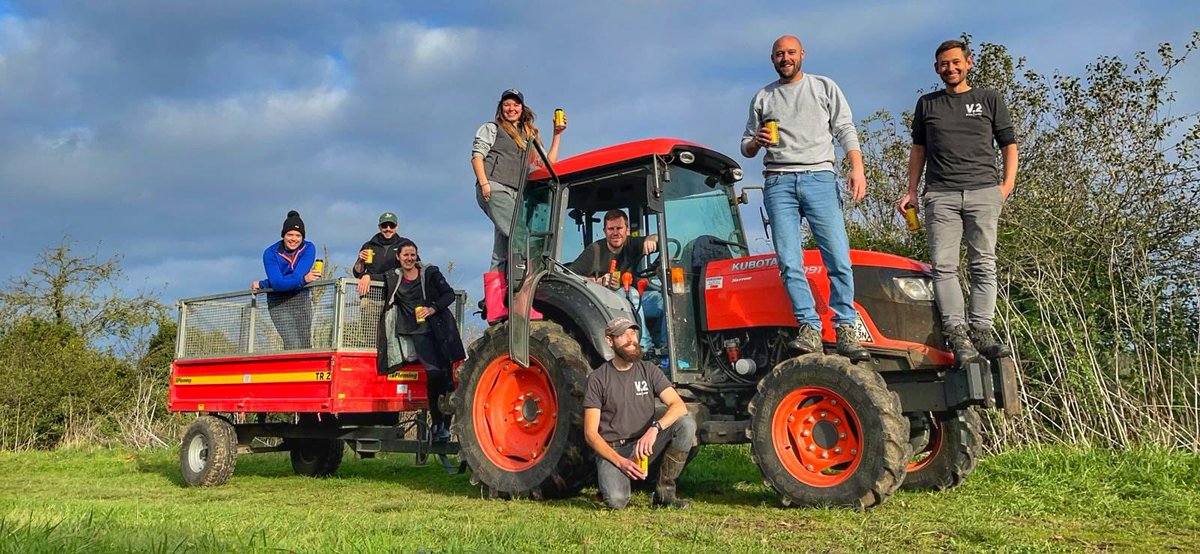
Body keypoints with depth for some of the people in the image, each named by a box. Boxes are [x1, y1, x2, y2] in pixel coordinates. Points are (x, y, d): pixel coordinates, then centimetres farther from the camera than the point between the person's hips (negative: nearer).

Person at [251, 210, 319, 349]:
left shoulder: (308, 249, -7)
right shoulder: (271, 253, -10)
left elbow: (298, 274, -20)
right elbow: (276, 283, -23)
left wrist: (262, 284, -18)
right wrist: (303, 279, -37)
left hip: (301, 299, 2)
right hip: (279, 303, -2)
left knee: (305, 345, -5)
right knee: (293, 344, -18)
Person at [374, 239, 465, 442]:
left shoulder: (430, 273, 8)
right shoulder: (392, 278, 13)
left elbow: (449, 294, 3)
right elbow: (369, 275, 24)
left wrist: (433, 309, -11)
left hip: (439, 330, 1)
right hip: (417, 332, 0)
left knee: (447, 375, -3)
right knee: (434, 373, -17)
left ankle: (446, 424, 8)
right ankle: (437, 424, -4)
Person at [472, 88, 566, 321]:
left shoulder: (529, 138, 30)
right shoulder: (491, 129, 16)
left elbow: (548, 164, 22)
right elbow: (477, 155, 3)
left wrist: (557, 135, 18)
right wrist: (484, 183, -12)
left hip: (516, 194, 6)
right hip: (495, 188, -6)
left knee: (502, 253, -3)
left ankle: (496, 308, -9)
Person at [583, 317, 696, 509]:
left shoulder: (648, 371, 4)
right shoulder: (598, 378, -4)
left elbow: (679, 406, -10)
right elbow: (590, 433, -8)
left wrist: (655, 428, -29)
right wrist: (621, 462, -20)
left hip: (644, 446, 3)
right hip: (611, 450, -3)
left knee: (686, 424, -22)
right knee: (616, 500, -31)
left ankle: (664, 492, -9)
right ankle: (609, 479, 8)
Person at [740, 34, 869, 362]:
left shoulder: (824, 87, 16)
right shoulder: (763, 98, 20)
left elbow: (845, 130, 8)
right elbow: (746, 147, 22)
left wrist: (857, 168, -6)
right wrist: (756, 142, -3)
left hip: (819, 178, -1)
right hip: (778, 183, 2)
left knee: (839, 257, -11)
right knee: (789, 263, -8)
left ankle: (846, 329, -8)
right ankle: (810, 329, -7)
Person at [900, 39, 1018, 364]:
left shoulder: (990, 99, 17)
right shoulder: (927, 104, 21)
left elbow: (1009, 144, 15)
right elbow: (918, 149, 22)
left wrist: (1008, 183, 0)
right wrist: (911, 192, 13)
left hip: (983, 191, 0)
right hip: (940, 194, 1)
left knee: (983, 265, -5)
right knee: (944, 266, -11)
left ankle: (981, 330, -6)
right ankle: (957, 334, -12)